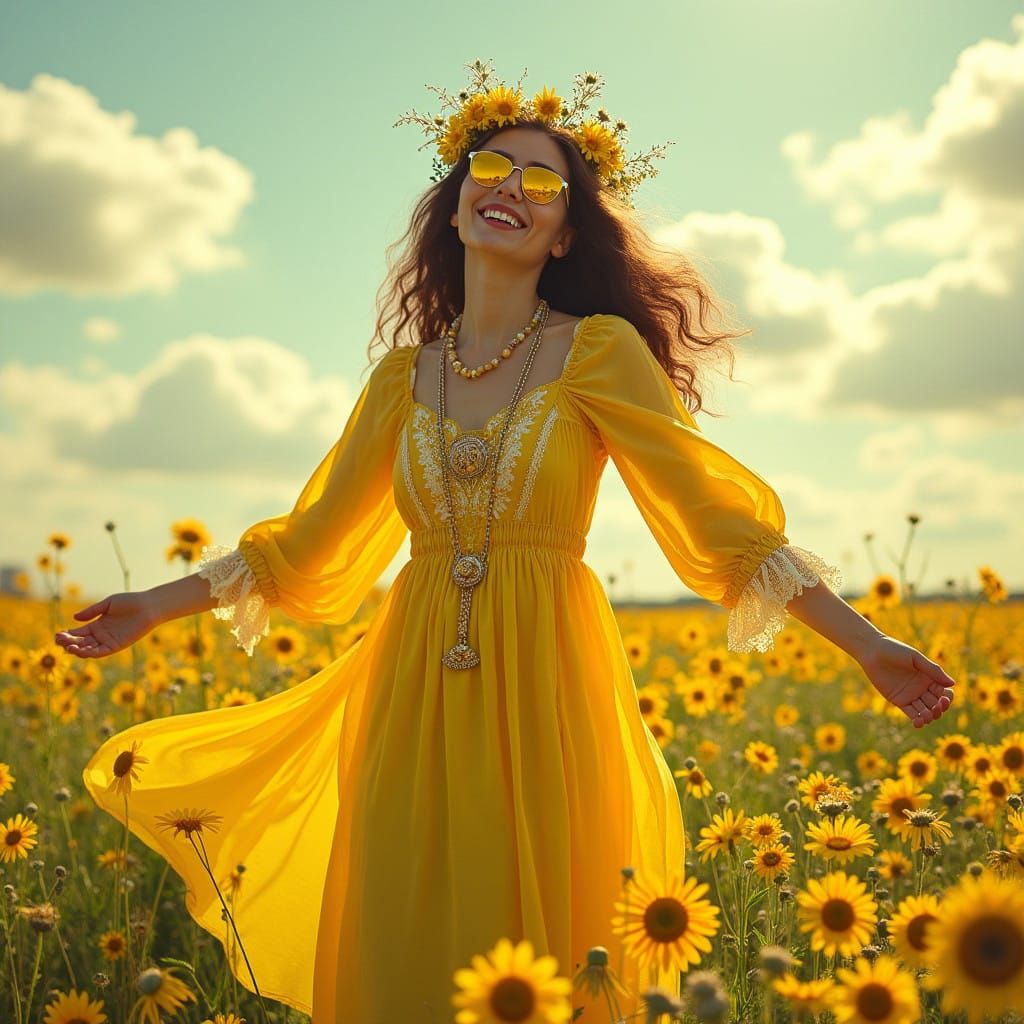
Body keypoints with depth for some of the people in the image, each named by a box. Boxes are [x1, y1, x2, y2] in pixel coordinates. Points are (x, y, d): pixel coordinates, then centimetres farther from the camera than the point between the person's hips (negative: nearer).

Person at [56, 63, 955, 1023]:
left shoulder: (600, 351, -2)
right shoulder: (403, 376, 10)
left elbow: (714, 513, -4)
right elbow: (311, 539, 14)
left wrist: (864, 642, -10)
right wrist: (152, 606, 14)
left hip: (543, 693, -3)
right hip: (414, 695, 4)